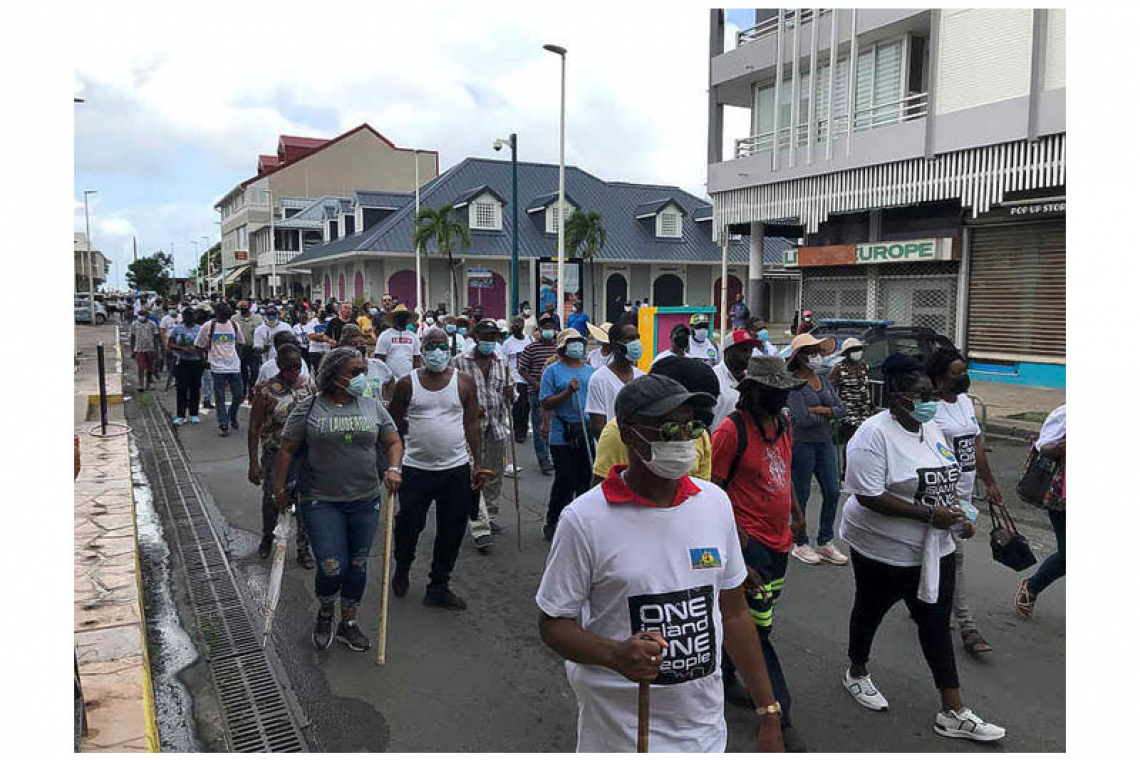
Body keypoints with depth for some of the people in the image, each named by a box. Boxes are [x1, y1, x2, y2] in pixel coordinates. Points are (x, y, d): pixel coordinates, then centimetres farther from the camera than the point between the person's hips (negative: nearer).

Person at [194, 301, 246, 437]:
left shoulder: (233, 325, 5)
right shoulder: (208, 326, -4)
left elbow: (239, 342, 17)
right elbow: (200, 345, 2)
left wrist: (228, 349, 5)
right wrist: (213, 351, -4)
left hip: (234, 365, 3)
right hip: (218, 367, -3)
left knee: (238, 395, 6)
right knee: (220, 398, 1)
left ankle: (232, 417, 31)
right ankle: (223, 425, 9)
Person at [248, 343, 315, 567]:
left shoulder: (308, 385, 1)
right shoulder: (266, 390, -10)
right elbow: (254, 428, -8)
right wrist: (253, 463, -12)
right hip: (275, 454, -2)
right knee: (272, 499, 12)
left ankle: (303, 549, 17)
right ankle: (267, 538, 40)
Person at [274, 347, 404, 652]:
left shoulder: (372, 406, 5)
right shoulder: (308, 408, -3)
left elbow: (393, 442, 9)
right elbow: (287, 450, 0)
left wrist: (393, 469, -9)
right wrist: (280, 490, -2)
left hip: (365, 501, 3)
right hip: (321, 502, -3)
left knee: (357, 565, 11)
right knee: (332, 567, -8)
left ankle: (348, 623, 31)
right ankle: (325, 614, 23)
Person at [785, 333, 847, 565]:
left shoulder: (824, 380, 11)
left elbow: (842, 410, 3)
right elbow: (803, 419, -20)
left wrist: (818, 410, -13)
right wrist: (829, 415, -5)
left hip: (825, 442, 7)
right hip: (802, 443, -7)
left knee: (832, 492, 7)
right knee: (802, 494, 4)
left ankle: (824, 542, 21)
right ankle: (800, 544, 17)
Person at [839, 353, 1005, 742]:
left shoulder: (931, 429, 6)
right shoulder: (875, 434, -20)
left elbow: (944, 480, 16)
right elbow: (869, 496, -26)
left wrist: (958, 515, -1)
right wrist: (929, 513, -25)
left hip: (934, 549, 7)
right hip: (885, 550, -7)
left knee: (937, 624, 10)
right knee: (870, 612, 15)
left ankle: (953, 713, 17)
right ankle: (856, 673, 39)